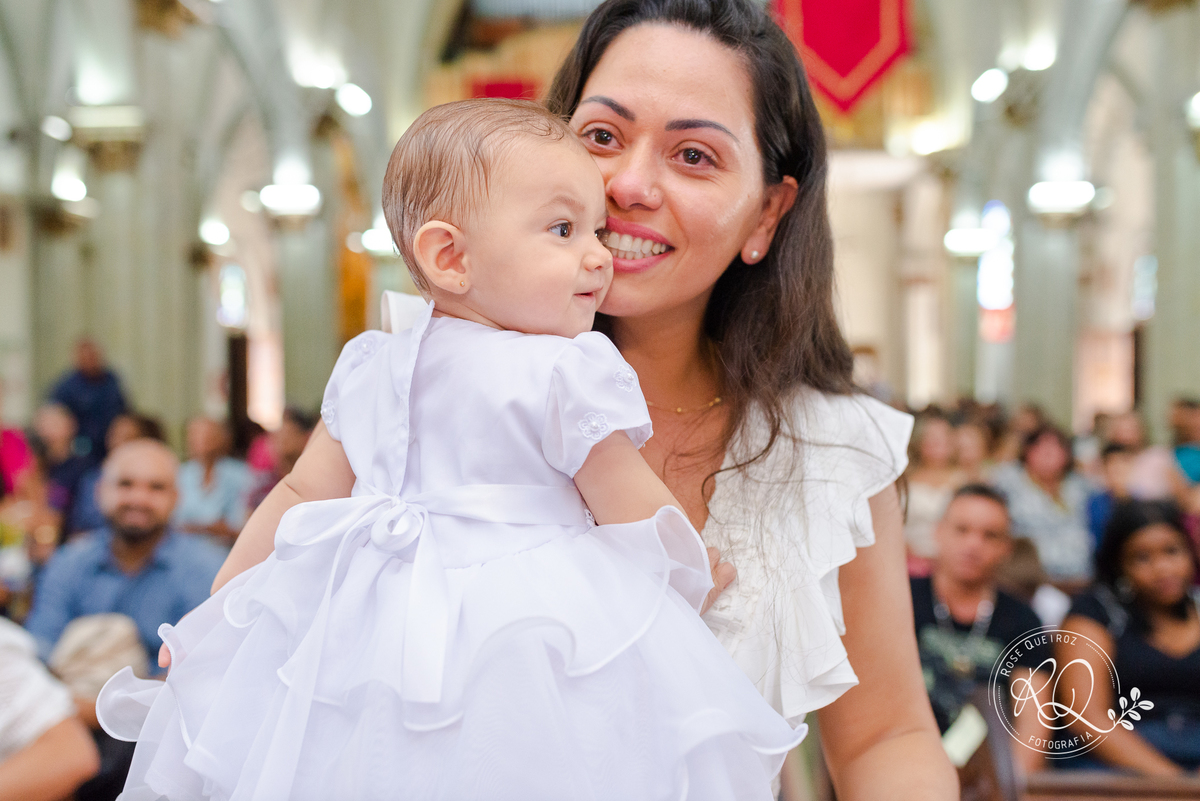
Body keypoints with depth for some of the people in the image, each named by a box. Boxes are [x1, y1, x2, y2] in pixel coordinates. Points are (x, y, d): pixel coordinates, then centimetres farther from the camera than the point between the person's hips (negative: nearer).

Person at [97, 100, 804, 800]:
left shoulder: (372, 370, 8)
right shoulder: (567, 376, -12)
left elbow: (300, 495, 13)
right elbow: (638, 519, -6)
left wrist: (215, 609, 25)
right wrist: (703, 573, 15)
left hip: (376, 630, 7)